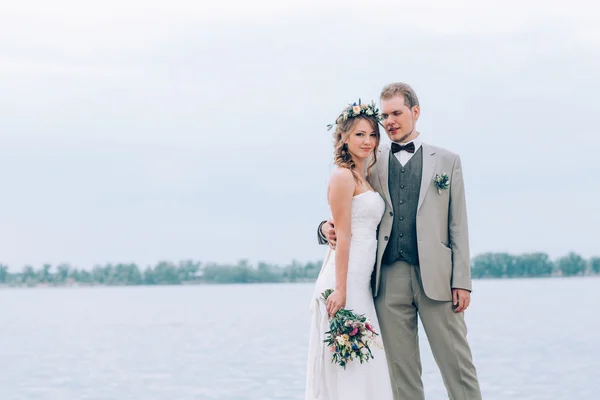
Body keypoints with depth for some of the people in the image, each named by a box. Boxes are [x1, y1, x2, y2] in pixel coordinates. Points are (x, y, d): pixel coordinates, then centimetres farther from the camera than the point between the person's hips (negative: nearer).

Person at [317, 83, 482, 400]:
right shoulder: (372, 163, 14)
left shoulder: (446, 161, 11)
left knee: (458, 365, -2)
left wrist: (462, 281, -2)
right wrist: (329, 229, -8)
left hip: (435, 277, -1)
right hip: (389, 278, 1)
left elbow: (458, 225, 7)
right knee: (401, 373, 4)